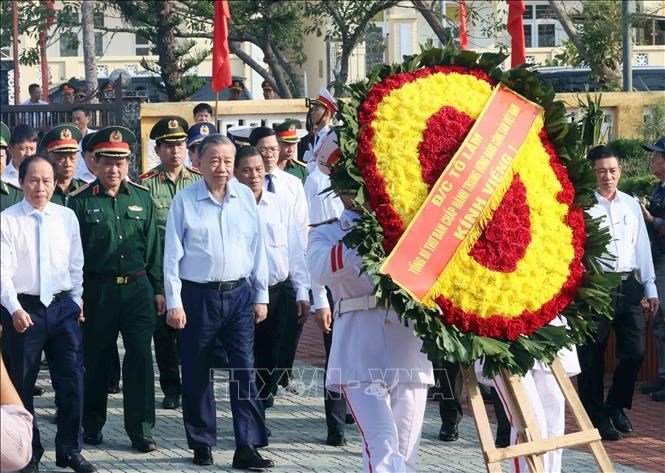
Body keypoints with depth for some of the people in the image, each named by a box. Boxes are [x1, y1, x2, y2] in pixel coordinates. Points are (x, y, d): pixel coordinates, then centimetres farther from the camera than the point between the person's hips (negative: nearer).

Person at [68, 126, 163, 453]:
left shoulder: (142, 197, 7)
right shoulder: (81, 202, -2)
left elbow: (153, 246, 10)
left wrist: (157, 289, 8)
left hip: (138, 288, 2)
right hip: (98, 290, -2)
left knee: (141, 358, -1)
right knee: (96, 360, 8)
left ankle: (141, 429, 5)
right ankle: (92, 425, 22)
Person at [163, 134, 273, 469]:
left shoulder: (245, 196, 4)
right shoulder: (184, 200, -4)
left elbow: (257, 248, 9)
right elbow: (172, 255, -3)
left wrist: (261, 295, 8)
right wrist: (173, 302, -6)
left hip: (239, 294, 2)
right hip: (197, 296, -2)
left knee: (245, 371, -3)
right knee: (197, 375, 6)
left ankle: (248, 447, -2)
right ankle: (201, 444, 19)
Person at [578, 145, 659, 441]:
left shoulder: (631, 205, 13)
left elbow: (642, 247, 17)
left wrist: (650, 288, 15)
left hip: (629, 285, 5)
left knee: (634, 352, 3)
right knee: (592, 357, 2)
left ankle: (616, 405, 26)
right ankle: (597, 417, 15)